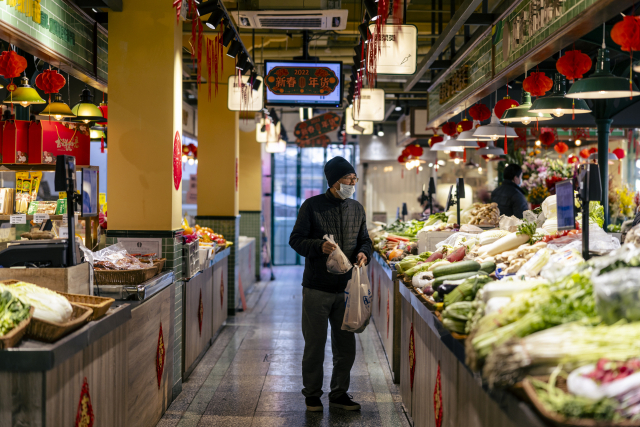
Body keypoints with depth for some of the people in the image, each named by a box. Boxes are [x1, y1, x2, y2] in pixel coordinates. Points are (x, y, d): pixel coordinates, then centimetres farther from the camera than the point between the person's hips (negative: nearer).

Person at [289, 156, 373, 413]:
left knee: (346, 344, 10)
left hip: (346, 288, 4)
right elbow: (296, 240, -5)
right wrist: (320, 246, -22)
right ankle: (312, 394, 19)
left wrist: (364, 253, -4)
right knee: (315, 344, 4)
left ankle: (339, 393, 25)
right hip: (317, 287, -4)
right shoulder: (312, 206, -5)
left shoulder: (356, 209, 10)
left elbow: (364, 240, 18)